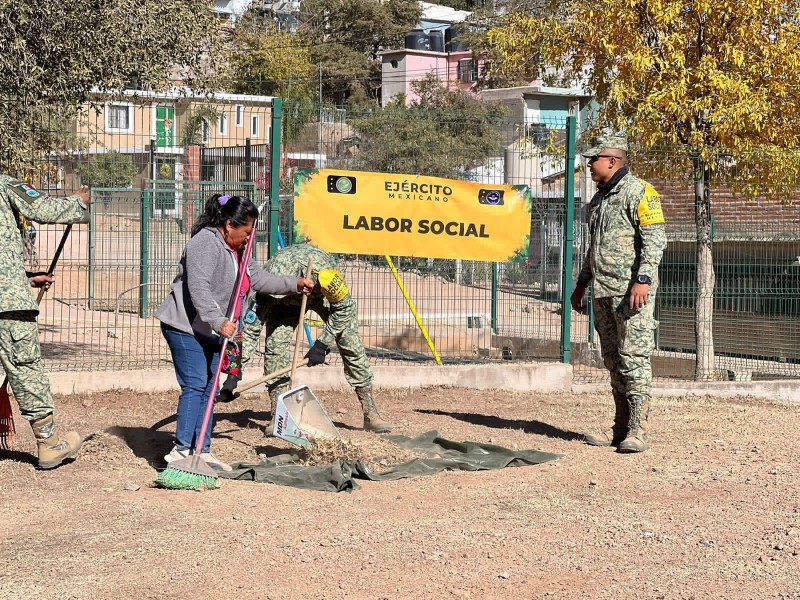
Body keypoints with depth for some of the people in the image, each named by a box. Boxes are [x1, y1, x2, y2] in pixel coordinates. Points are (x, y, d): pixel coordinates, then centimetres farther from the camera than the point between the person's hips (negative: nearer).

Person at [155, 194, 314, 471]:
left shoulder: (237, 251, 16)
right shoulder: (205, 243, -17)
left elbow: (260, 279, 28)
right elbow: (199, 289, -27)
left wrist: (294, 284, 26)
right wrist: (219, 321, -32)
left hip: (211, 332, 10)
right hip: (185, 327, -10)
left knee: (209, 389, 8)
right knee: (195, 384, -16)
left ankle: (203, 451, 12)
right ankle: (181, 449, -17)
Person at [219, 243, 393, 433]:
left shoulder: (321, 266, -43)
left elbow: (344, 308, -26)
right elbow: (251, 329, -31)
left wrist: (322, 345, -27)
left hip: (325, 292, -1)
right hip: (288, 303, 1)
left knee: (350, 343, -10)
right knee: (275, 344, -19)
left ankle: (370, 413, -2)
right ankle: (278, 417, -11)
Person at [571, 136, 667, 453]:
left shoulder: (638, 191, -8)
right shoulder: (600, 197, 20)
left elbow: (655, 239, -15)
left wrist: (643, 279, -23)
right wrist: (582, 283, 27)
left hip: (630, 291, -9)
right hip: (603, 293, 9)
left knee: (633, 358, -9)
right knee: (613, 362, 11)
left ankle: (638, 430, -7)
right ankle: (620, 428, 17)